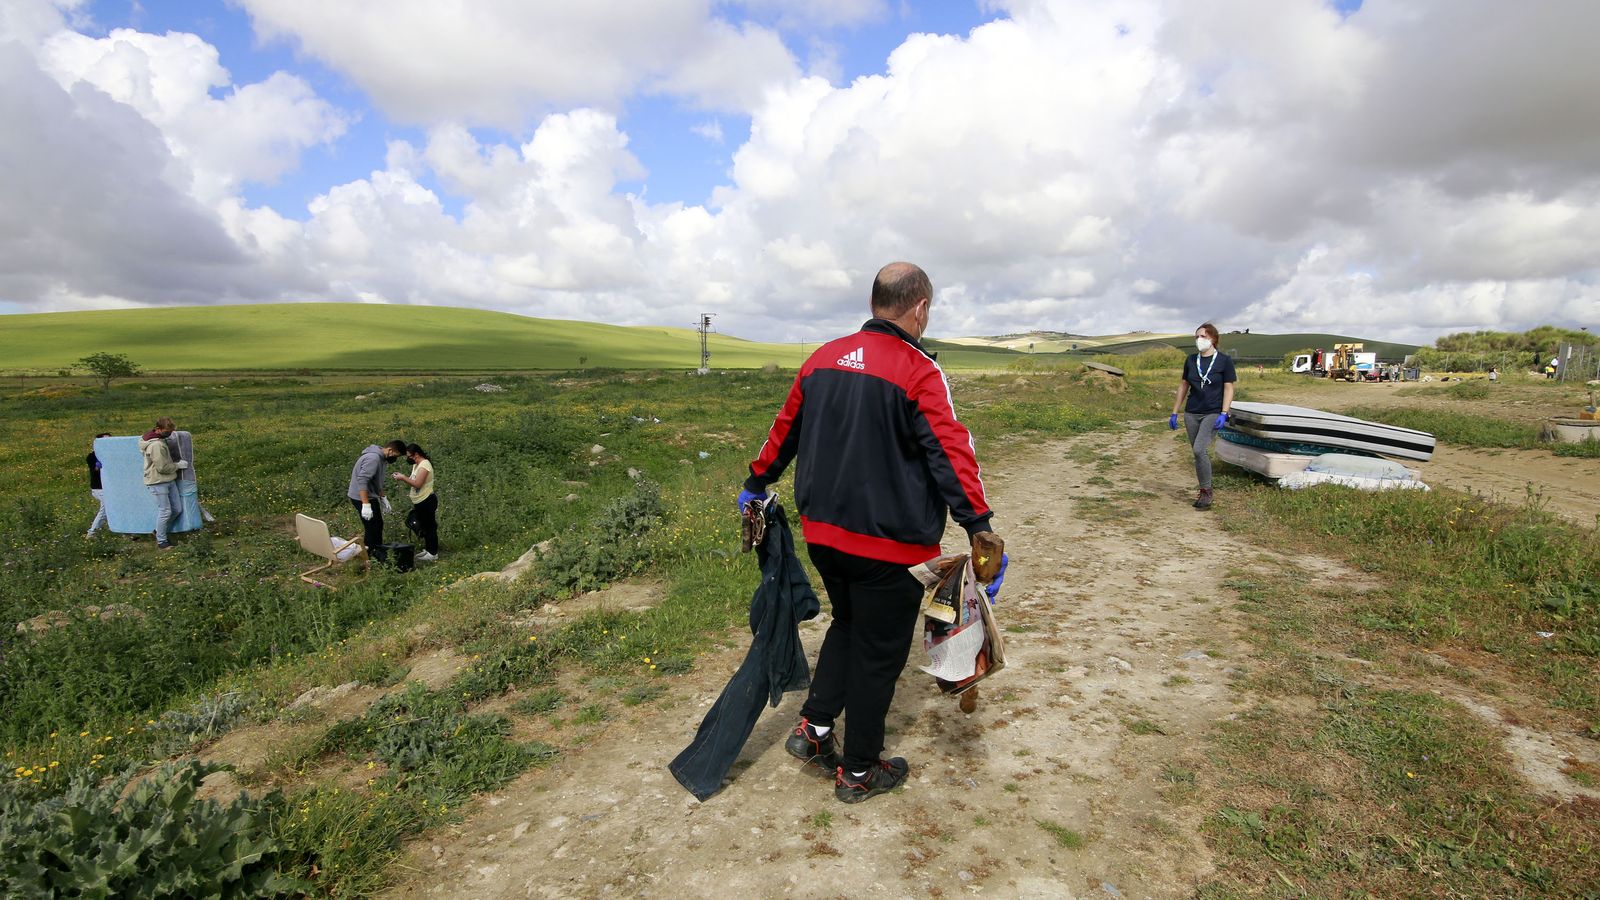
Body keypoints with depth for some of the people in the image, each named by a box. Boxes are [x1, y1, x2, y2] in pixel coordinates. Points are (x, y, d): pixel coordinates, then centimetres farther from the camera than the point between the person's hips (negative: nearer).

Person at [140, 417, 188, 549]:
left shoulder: (159, 439, 6)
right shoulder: (156, 445, -23)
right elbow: (163, 467, -20)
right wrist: (178, 465, -6)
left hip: (168, 480, 9)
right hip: (158, 483, -9)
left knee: (177, 509, 12)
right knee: (165, 511, -2)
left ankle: (159, 531, 28)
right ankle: (161, 541, 10)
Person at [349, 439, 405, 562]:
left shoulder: (381, 458, 9)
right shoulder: (373, 458, -24)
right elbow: (362, 481, -30)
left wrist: (383, 498, 18)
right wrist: (366, 505, -33)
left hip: (371, 497, 10)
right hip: (362, 498, -10)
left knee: (378, 525, 18)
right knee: (372, 528, -5)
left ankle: (379, 552, 30)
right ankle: (370, 557, 4)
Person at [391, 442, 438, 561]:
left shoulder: (424, 465, -17)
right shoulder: (416, 465, 12)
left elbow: (417, 484, -23)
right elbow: (412, 484, 13)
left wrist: (403, 478, -15)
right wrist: (401, 477, 1)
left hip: (427, 501, -10)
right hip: (419, 502, 10)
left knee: (430, 527, -3)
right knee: (424, 526, 17)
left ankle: (433, 553, 3)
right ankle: (427, 549, 27)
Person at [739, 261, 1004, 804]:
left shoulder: (824, 359, 6)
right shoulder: (919, 371, -14)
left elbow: (786, 428, 15)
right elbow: (951, 452, -22)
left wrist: (756, 483, 27)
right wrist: (980, 530, -22)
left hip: (823, 532, 6)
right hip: (889, 543, -6)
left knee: (847, 624, 28)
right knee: (879, 652, 10)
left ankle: (813, 728, 24)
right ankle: (858, 772, 26)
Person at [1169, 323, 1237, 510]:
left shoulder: (1224, 360, -3)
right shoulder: (1191, 360, 8)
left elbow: (1228, 389, -4)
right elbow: (1183, 386, 14)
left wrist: (1223, 414, -15)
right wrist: (1174, 413, 12)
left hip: (1213, 413, -4)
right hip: (1191, 413, 5)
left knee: (1200, 449, -19)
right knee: (1199, 453, 7)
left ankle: (1206, 492, -5)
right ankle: (1204, 493, 18)